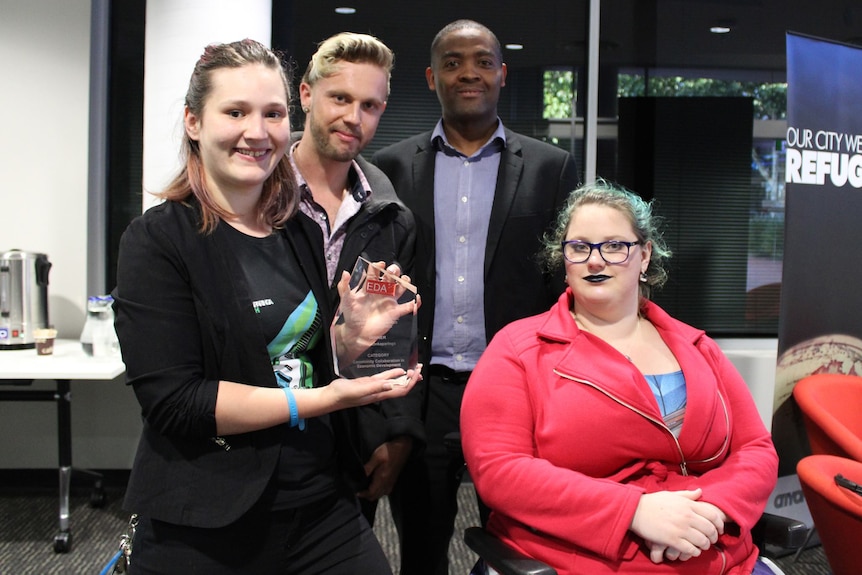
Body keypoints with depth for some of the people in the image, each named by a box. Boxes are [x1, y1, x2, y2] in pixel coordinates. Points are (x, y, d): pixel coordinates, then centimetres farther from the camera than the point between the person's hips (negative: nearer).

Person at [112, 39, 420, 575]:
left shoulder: (300, 233, 7)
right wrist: (321, 399, -20)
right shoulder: (158, 240, -11)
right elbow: (172, 400, -18)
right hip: (205, 530, -5)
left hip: (323, 504, 5)